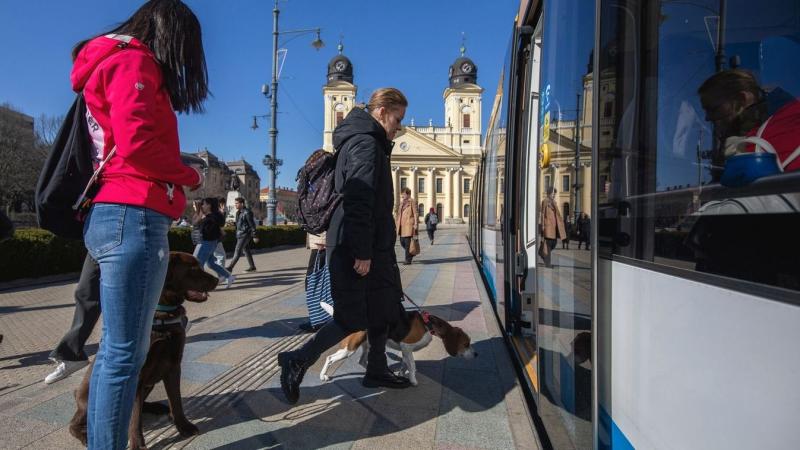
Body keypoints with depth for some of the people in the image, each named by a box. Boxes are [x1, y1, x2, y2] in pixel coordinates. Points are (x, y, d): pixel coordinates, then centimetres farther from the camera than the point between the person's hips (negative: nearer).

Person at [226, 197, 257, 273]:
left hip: (245, 235, -10)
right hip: (240, 234, 10)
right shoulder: (238, 212, 12)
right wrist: (237, 233, 21)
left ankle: (230, 268, -11)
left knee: (237, 251, -10)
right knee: (246, 250, 13)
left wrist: (254, 236, -14)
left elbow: (252, 224, -15)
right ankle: (252, 267, 20)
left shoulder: (247, 212, -15)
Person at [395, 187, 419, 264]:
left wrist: (415, 224, -12)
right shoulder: (401, 202, 18)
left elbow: (415, 213, -6)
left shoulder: (412, 202, -3)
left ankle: (408, 259, 1)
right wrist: (396, 222, 14)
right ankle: (411, 253, 32)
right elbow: (398, 214, 20)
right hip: (402, 225, 7)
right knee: (402, 242, 8)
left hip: (409, 224, -7)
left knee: (407, 242, -6)